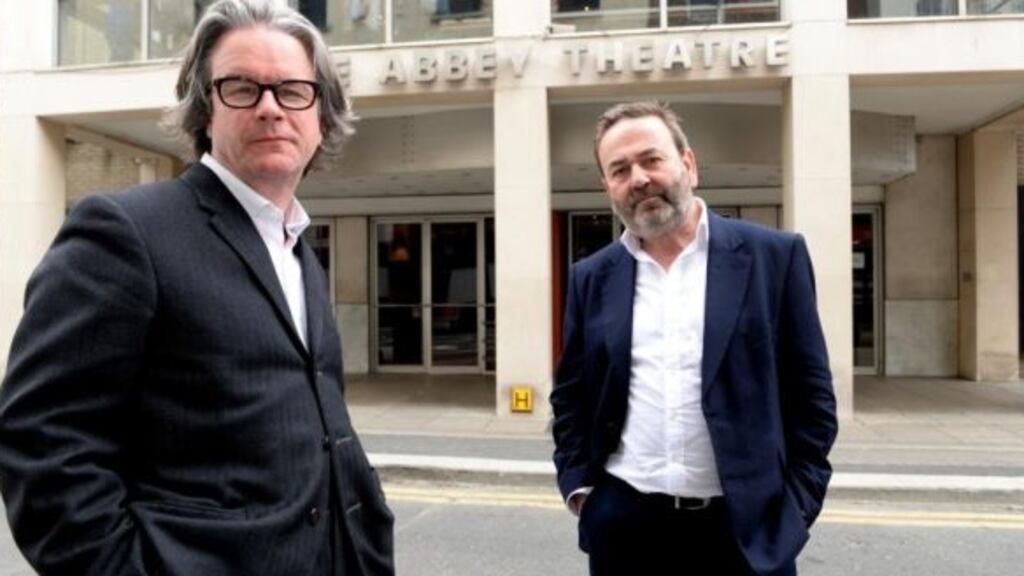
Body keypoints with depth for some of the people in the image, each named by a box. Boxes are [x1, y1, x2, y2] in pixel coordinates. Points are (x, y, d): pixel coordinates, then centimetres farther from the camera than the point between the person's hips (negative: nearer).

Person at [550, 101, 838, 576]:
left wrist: (797, 505, -4)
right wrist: (578, 487, 2)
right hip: (622, 525, 2)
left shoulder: (773, 257, -3)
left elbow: (811, 394, -1)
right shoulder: (592, 278, 4)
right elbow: (570, 396, 11)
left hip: (744, 527, -1)